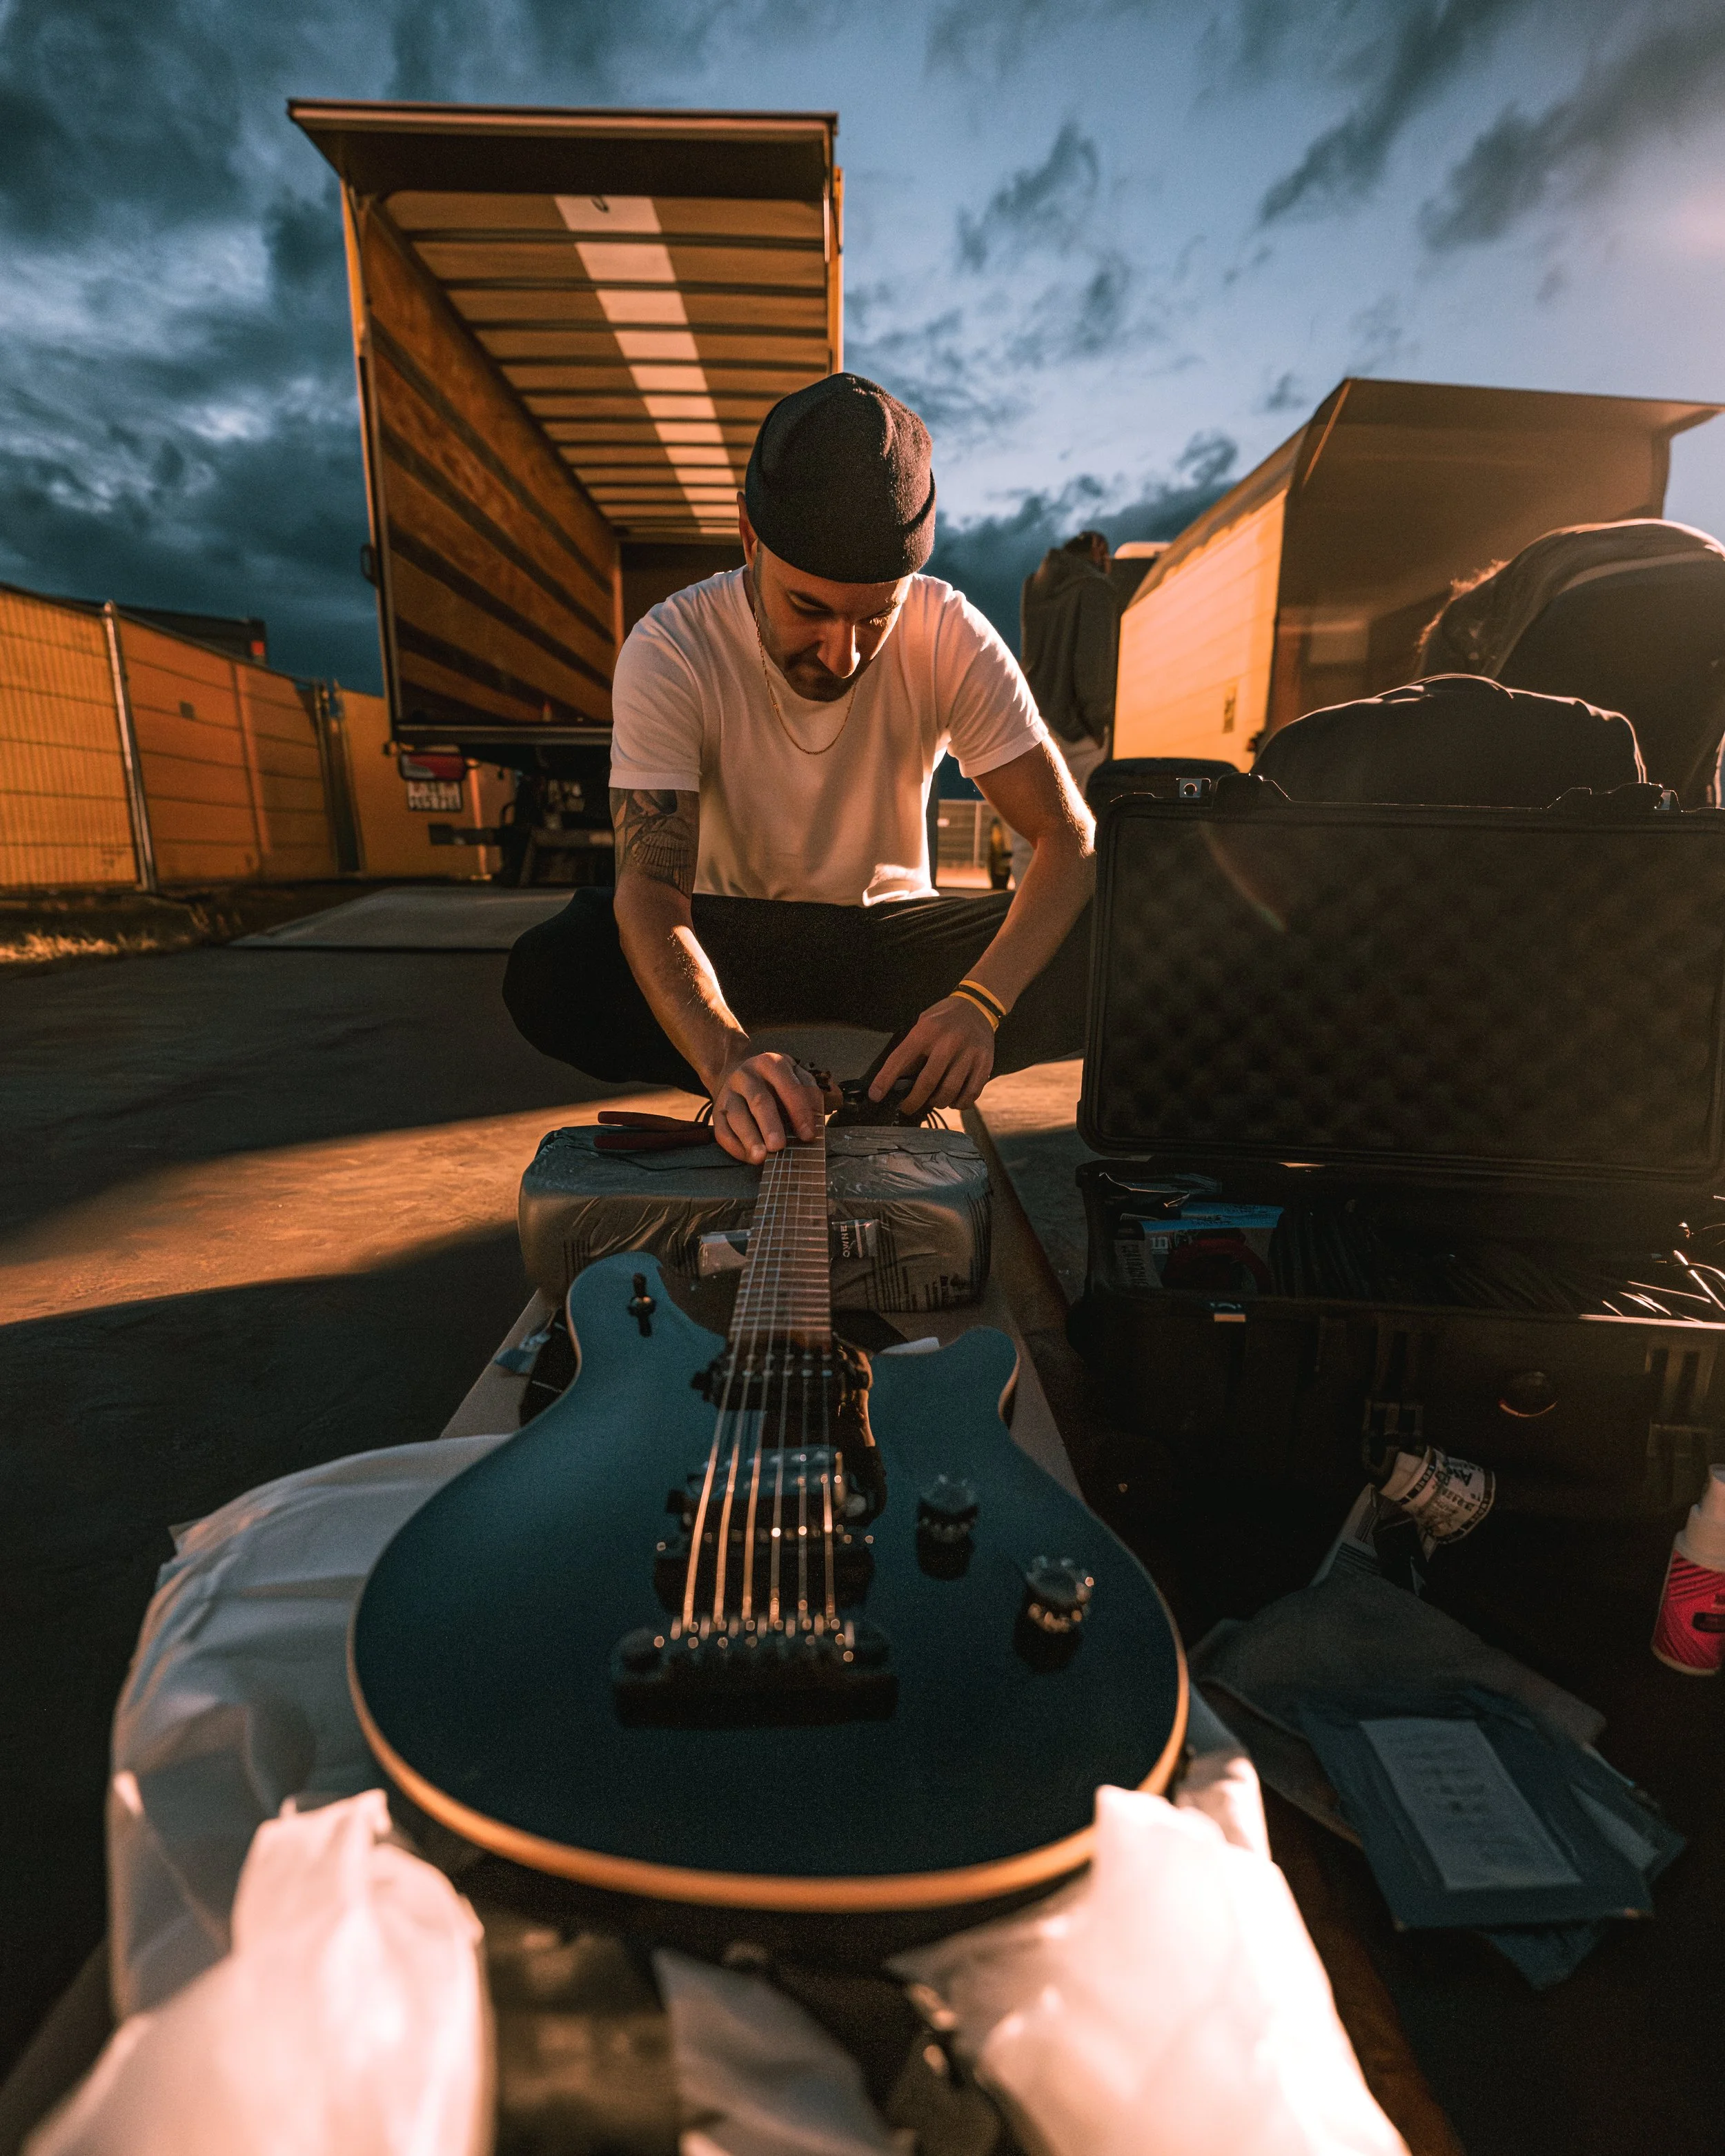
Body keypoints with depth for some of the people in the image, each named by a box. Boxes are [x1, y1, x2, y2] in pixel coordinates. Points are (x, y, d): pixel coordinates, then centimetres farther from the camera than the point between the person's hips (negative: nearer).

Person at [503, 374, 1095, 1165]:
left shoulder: (951, 637, -15)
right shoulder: (669, 651, -19)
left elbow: (1072, 838, -19)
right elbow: (650, 887, -28)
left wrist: (980, 1001, -39)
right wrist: (729, 1058, -48)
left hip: (893, 929, 1)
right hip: (739, 937, 0)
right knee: (547, 972, -30)